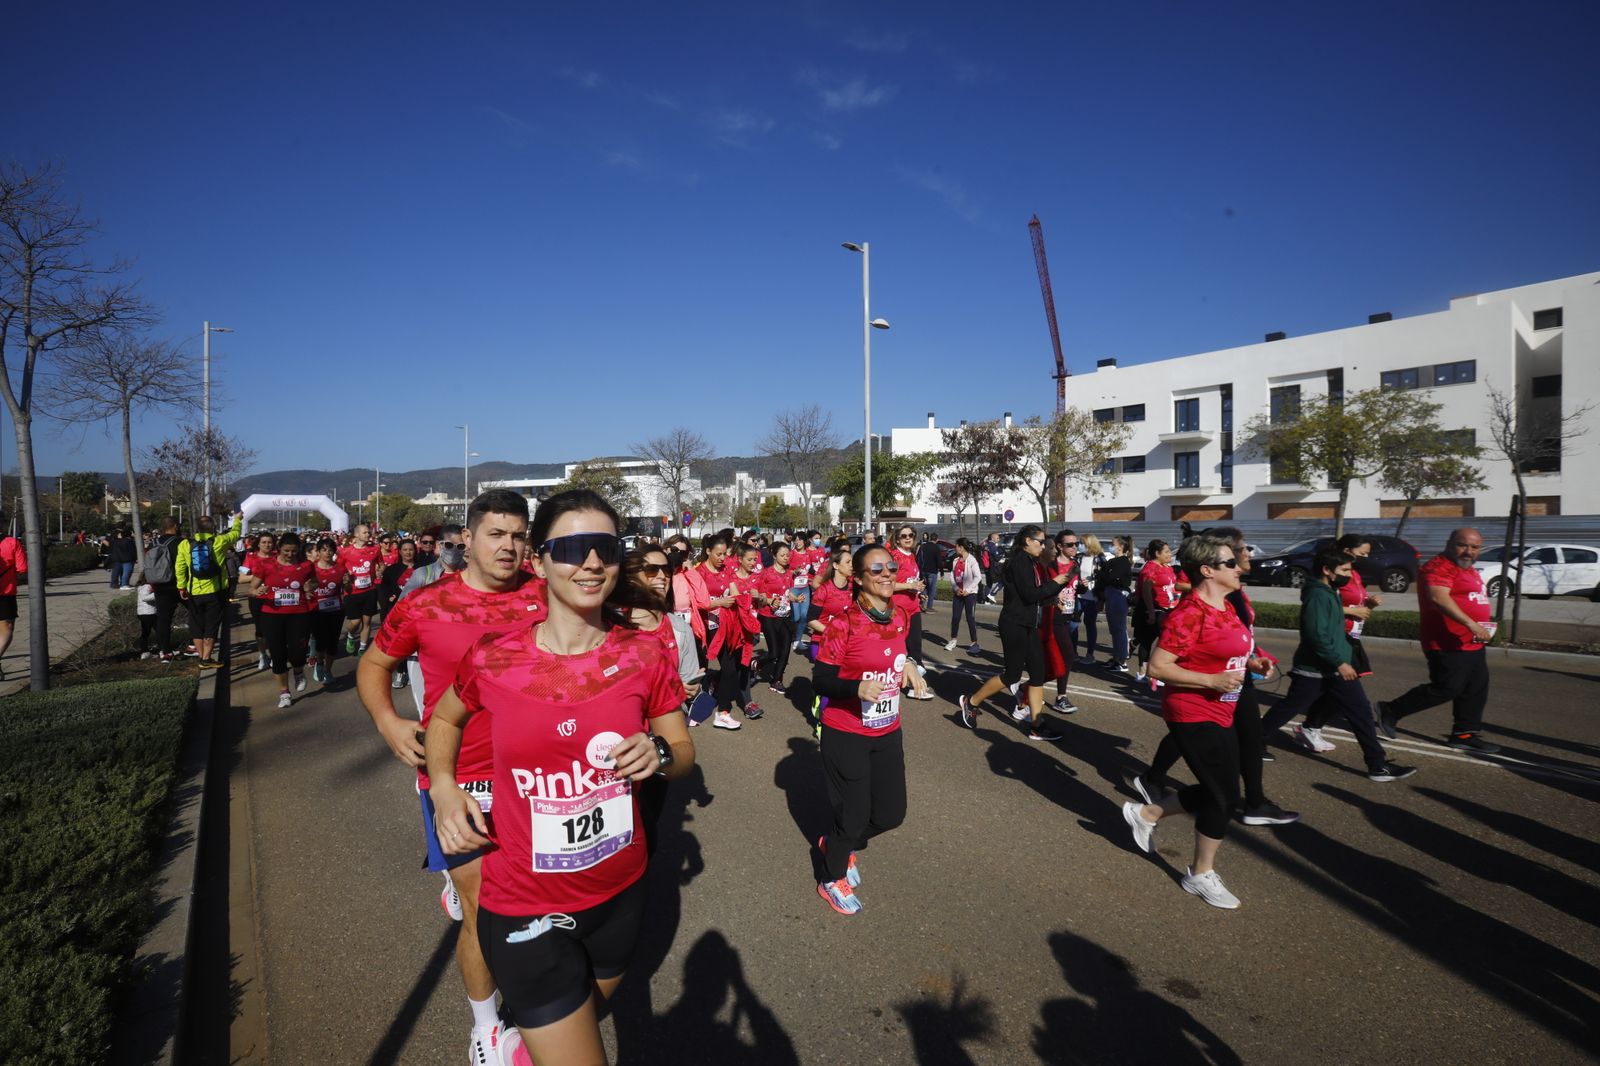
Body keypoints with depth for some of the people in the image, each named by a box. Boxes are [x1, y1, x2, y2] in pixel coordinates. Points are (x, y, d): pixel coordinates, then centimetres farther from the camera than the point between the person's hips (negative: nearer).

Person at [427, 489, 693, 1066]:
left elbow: (683, 749, 0)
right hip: (524, 907, -3)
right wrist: (443, 787, -8)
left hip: (621, 892, 3)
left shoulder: (645, 654, -12)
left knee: (589, 1013, 31)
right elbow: (444, 718, 8)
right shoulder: (492, 659, -14)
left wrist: (660, 755, -21)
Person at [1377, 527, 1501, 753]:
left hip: (1473, 644, 11)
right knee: (1447, 688, -10)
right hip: (1449, 644, -10)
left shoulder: (1469, 570, 19)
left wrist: (1484, 628, 23)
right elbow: (1439, 598, -32)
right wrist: (1471, 624, -37)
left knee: (1476, 691, 12)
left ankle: (1464, 734, 22)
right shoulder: (1439, 567, -16)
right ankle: (1391, 711, 3)